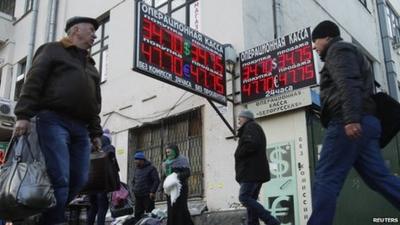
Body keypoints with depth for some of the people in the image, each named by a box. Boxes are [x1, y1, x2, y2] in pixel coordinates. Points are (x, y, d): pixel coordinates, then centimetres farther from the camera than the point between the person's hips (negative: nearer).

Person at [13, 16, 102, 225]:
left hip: (80, 127, 7)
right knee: (59, 178, -17)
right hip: (54, 120, -6)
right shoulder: (53, 50, 11)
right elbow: (33, 82, -1)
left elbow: (96, 102, 25)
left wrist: (96, 133, 16)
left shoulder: (90, 64, 29)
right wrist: (23, 115, -13)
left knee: (79, 180, -2)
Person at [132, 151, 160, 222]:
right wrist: (134, 189, 13)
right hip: (138, 196, 7)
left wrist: (152, 192, -15)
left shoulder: (151, 168, -7)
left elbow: (157, 181, -11)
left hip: (148, 196, -7)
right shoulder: (137, 169, 15)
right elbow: (134, 180, 27)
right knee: (137, 215, 9)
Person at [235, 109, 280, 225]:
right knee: (251, 199, 6)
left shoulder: (250, 127, -4)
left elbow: (251, 145, -21)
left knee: (244, 197, -15)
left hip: (251, 171, -10)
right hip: (256, 171, 10)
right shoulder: (256, 129, 28)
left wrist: (238, 154, -7)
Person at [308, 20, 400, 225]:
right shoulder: (349, 53, 33)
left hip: (349, 123, -10)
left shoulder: (338, 49, 2)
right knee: (379, 177, 3)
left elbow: (348, 84, -16)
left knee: (326, 178, -11)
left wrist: (351, 119, -28)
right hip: (363, 123, 10)